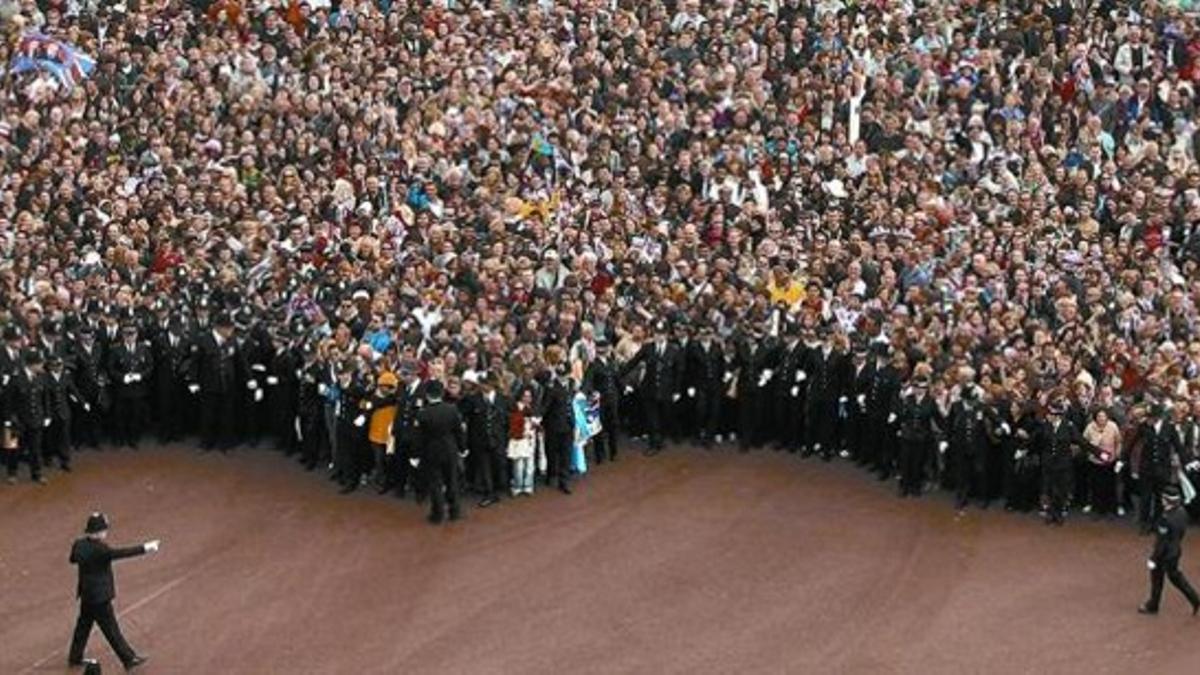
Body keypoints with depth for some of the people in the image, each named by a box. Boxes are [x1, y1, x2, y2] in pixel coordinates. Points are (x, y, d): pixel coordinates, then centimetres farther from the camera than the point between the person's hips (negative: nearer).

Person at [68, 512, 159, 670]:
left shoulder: (79, 544, -4)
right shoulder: (99, 549, -29)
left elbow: (73, 559, 16)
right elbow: (121, 553, -36)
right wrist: (145, 548, -36)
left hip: (86, 593, 8)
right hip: (99, 596, -8)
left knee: (84, 624, 23)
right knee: (111, 629, 3)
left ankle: (75, 657, 35)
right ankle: (129, 659, 14)